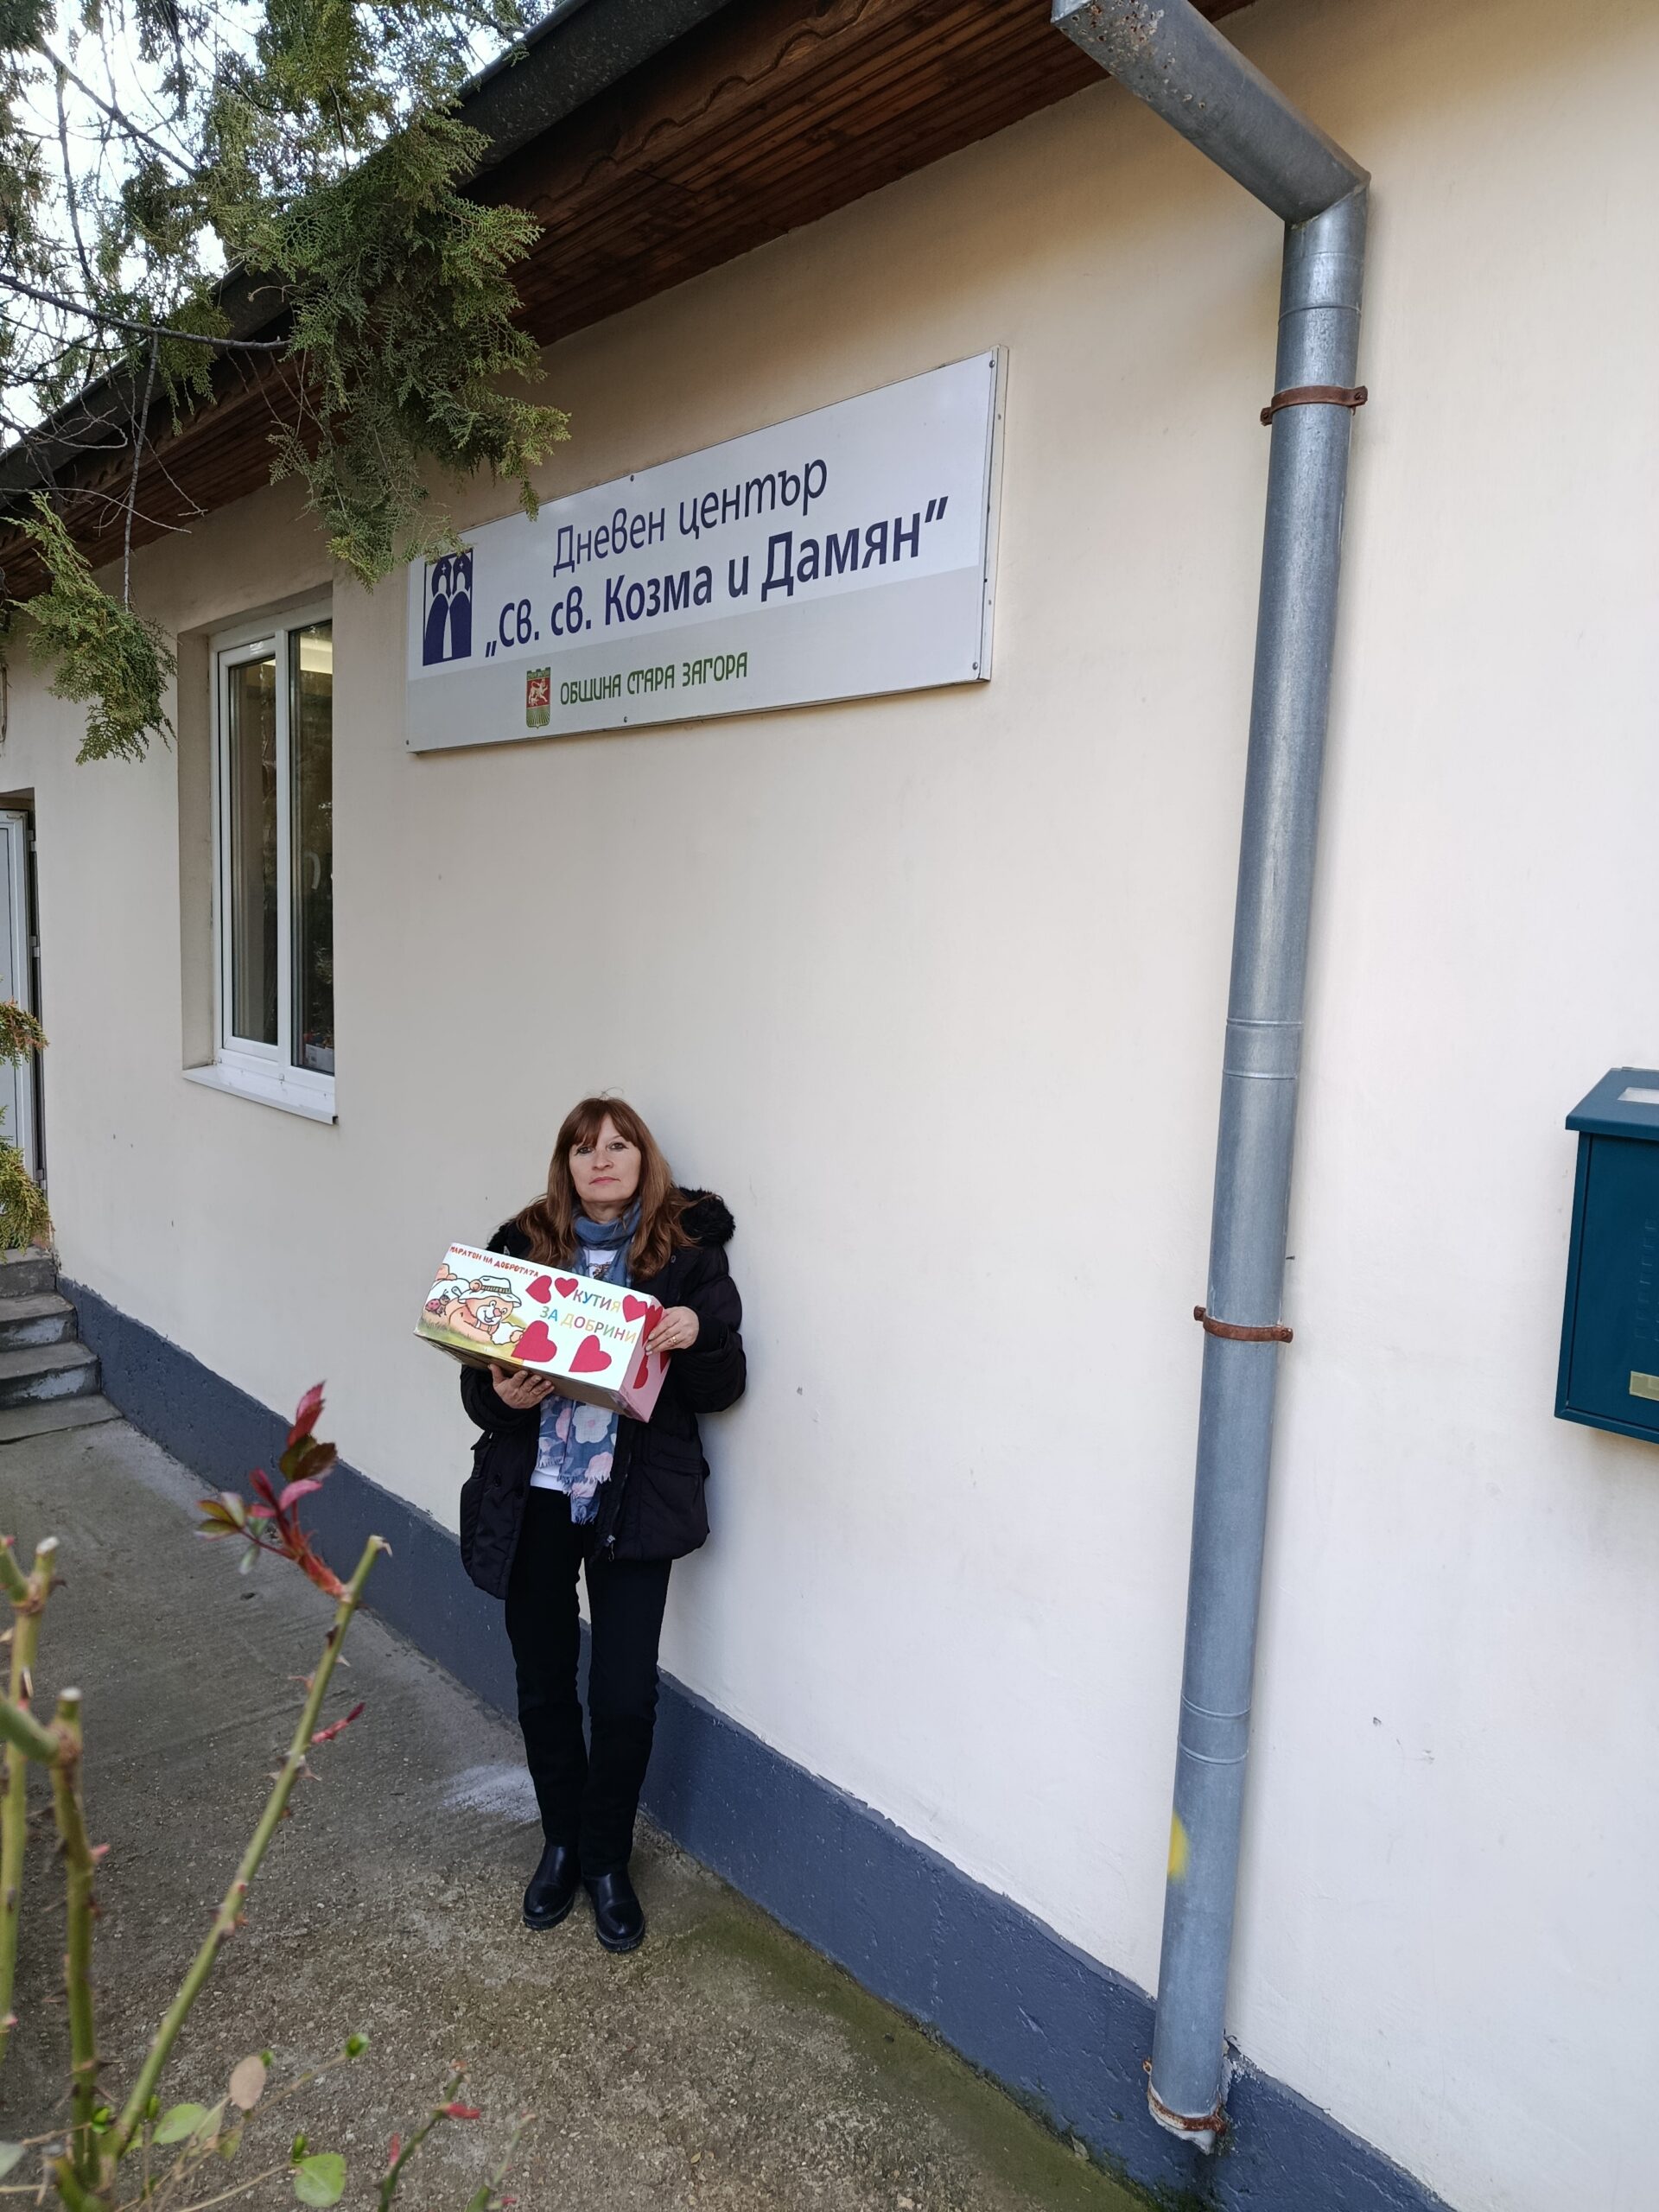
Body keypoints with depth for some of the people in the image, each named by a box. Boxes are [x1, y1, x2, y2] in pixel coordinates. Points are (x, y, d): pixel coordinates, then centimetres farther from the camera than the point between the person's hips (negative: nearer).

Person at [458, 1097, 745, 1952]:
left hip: (635, 1498, -1)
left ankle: (608, 1861, 29)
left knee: (624, 1695, 1)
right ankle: (561, 1843, 41)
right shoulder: (521, 1245, -1)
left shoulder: (687, 1253, -4)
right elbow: (477, 1377, 1)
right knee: (543, 1682, 15)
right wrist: (500, 1395, -21)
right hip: (533, 1496, 2)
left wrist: (699, 1336, -22)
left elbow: (722, 1391, -3)